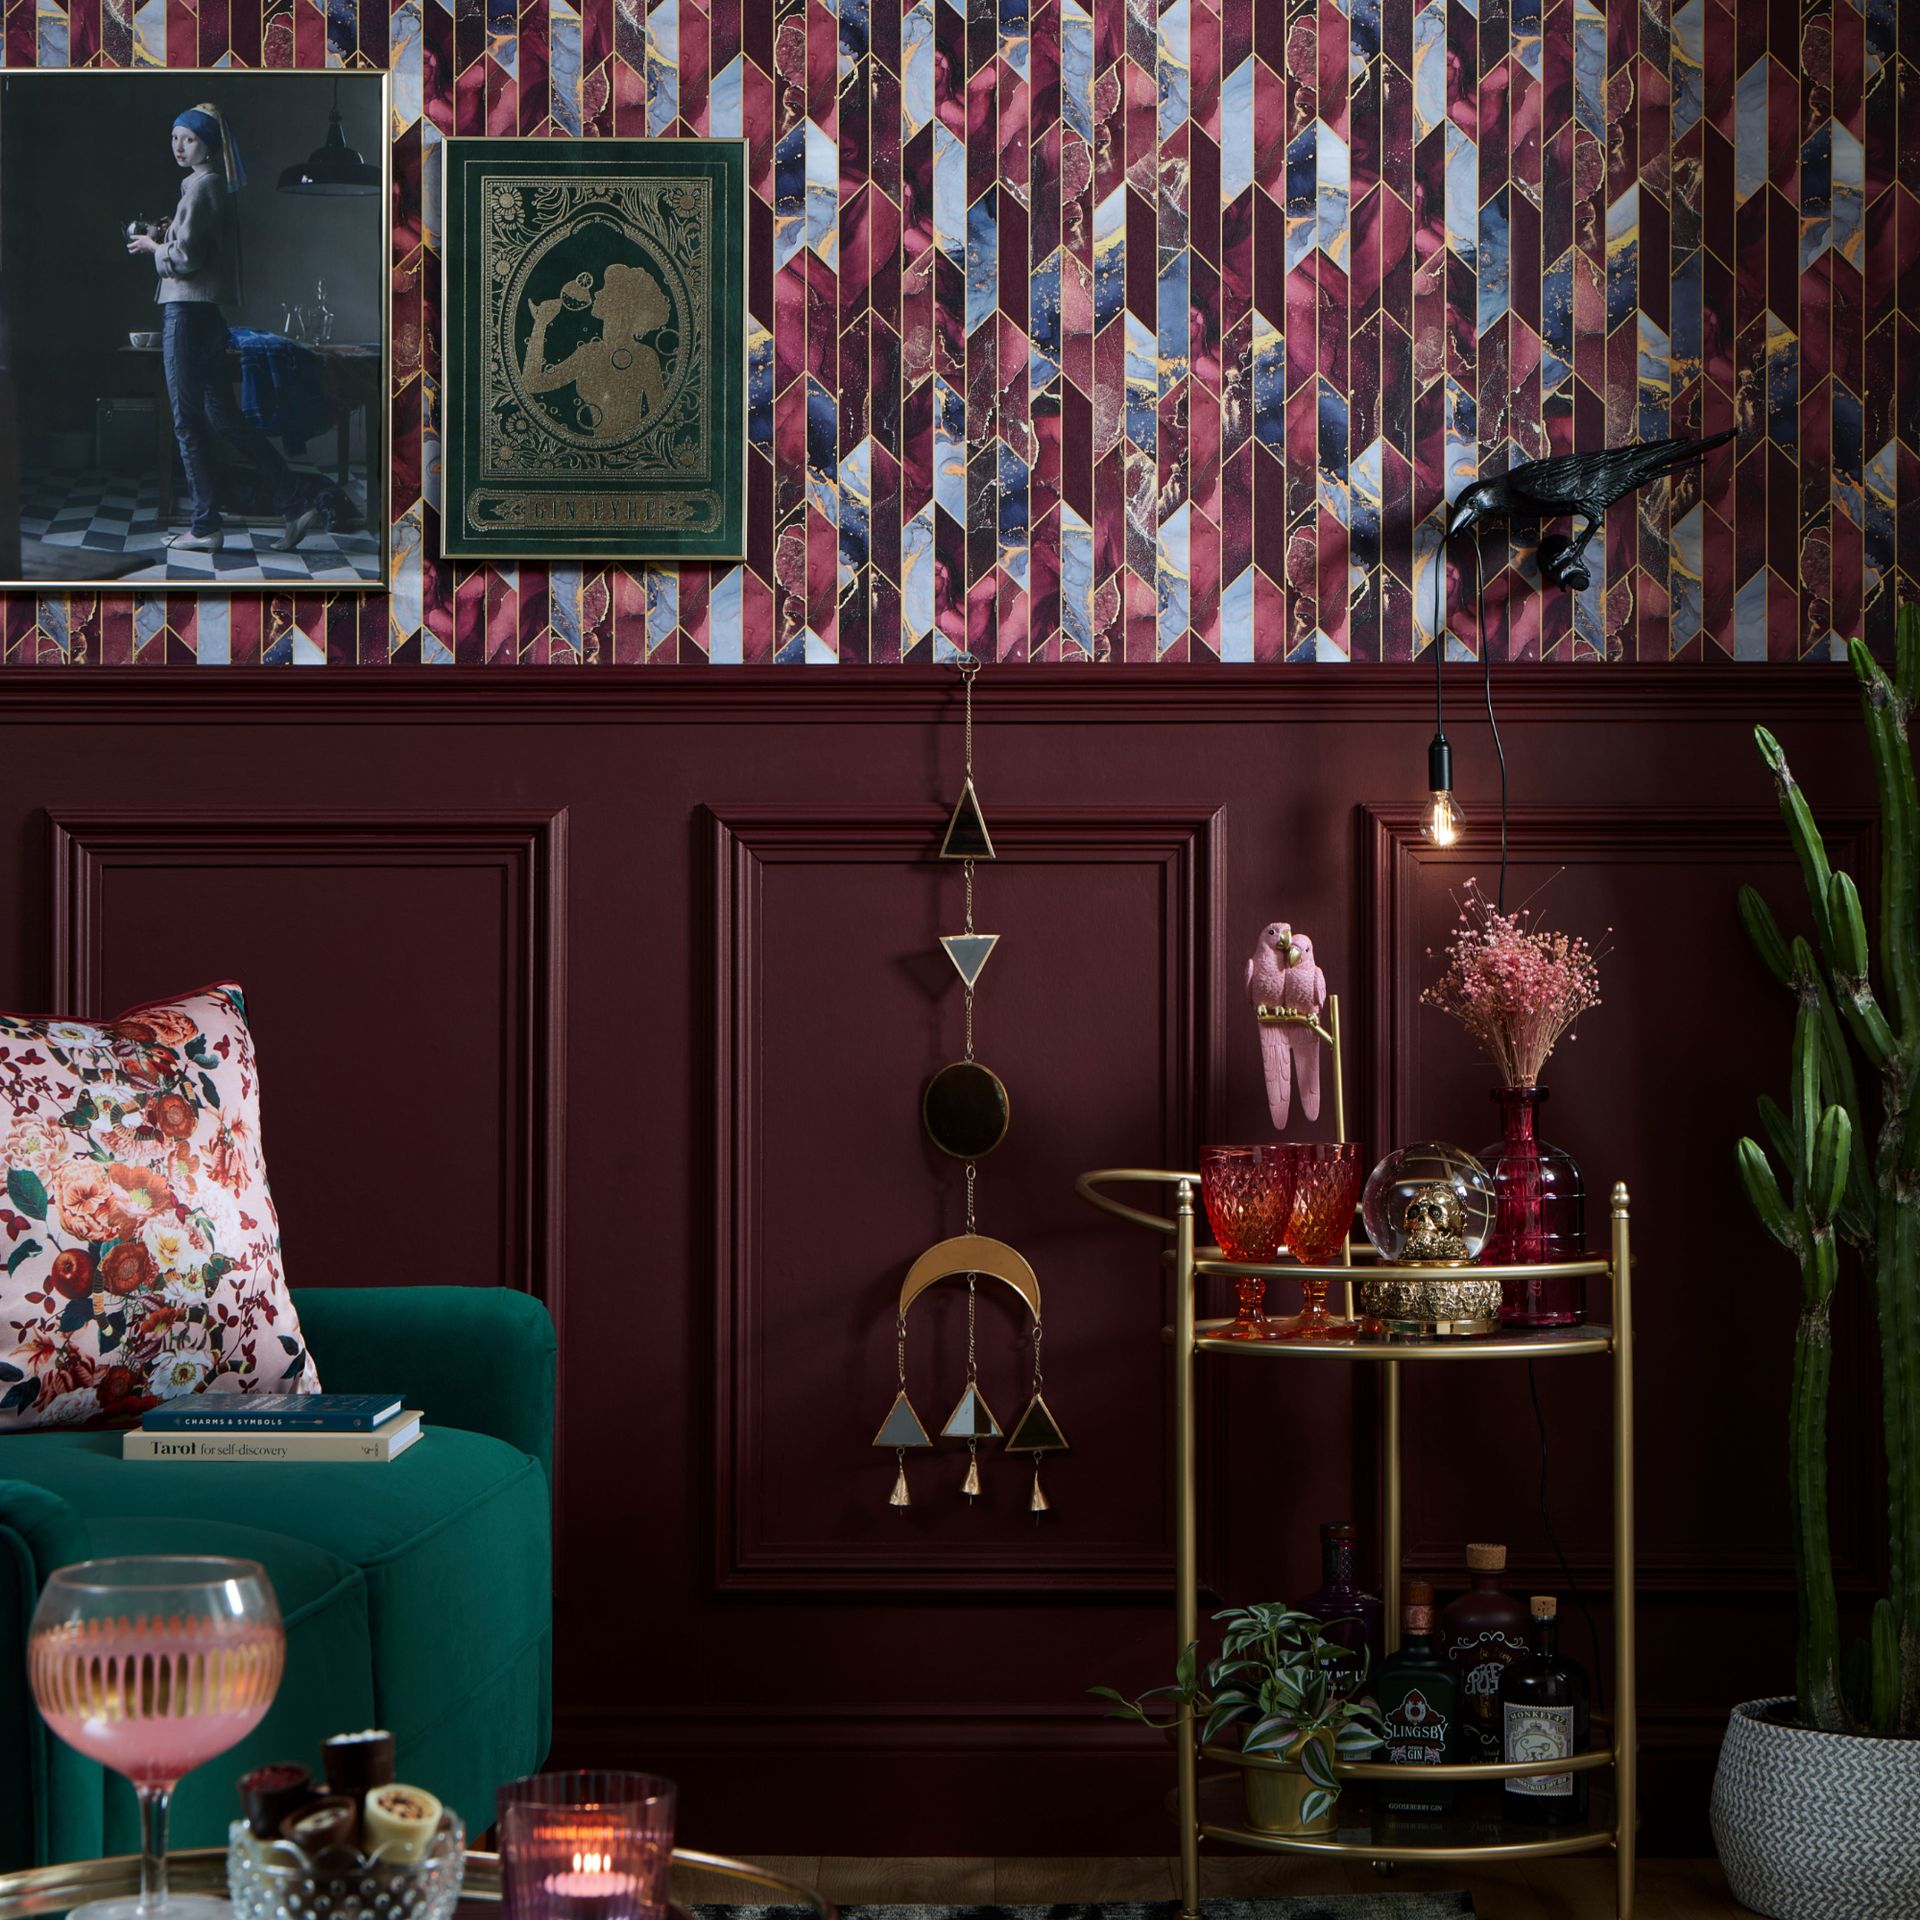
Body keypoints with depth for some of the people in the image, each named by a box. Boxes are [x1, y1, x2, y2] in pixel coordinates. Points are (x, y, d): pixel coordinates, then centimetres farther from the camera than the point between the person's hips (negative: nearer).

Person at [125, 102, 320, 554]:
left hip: (187, 311, -10)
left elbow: (186, 257, -18)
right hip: (209, 313, 10)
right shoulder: (215, 185, 18)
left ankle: (206, 528, 1)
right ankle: (293, 510, 8)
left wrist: (153, 247, -2)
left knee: (189, 421, -3)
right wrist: (164, 238, 10)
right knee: (226, 417, 11)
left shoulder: (201, 186, -12)